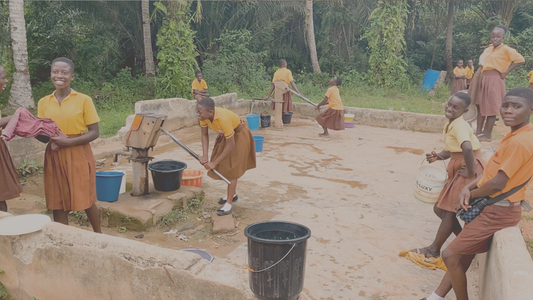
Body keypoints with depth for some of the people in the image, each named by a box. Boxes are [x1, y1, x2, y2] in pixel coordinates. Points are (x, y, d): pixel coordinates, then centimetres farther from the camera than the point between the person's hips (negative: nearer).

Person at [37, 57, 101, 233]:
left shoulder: (83, 100, -6)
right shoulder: (43, 102, 6)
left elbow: (94, 133, -7)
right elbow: (41, 134, 10)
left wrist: (69, 142, -19)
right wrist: (45, 135, -13)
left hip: (79, 156, -3)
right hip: (54, 157, 3)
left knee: (86, 200, 6)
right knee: (57, 203, 8)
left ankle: (98, 235, 28)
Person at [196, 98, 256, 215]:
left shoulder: (223, 119, -41)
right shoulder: (204, 116, -22)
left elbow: (230, 145, -34)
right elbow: (204, 135, -9)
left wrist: (214, 163, -30)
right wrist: (205, 156, -20)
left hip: (239, 135, -7)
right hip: (225, 134, 8)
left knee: (232, 168, -7)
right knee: (223, 165, 16)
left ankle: (228, 204, -1)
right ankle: (232, 194, 36)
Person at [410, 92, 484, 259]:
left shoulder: (459, 125, -20)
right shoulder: (451, 124, 9)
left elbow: (467, 148, -38)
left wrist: (471, 172, -27)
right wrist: (437, 157, 0)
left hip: (469, 170, -9)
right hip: (459, 169, 10)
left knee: (449, 211, 1)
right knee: (441, 208, 14)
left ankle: (434, 250, 15)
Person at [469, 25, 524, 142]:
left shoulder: (506, 49, -7)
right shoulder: (488, 49, 13)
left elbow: (520, 59, -15)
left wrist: (506, 72, -14)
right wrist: (477, 78, 7)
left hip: (494, 80, -7)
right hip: (483, 78, 7)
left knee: (490, 108, -3)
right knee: (480, 105, 11)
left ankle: (487, 135, 2)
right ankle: (478, 130, 20)